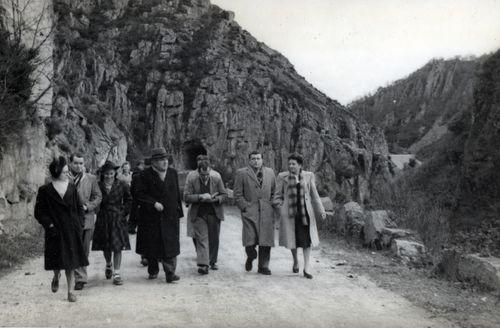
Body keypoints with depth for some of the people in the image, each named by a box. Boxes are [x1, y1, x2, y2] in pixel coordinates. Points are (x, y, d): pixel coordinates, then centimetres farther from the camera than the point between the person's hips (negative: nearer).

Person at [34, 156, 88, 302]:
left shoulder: (72, 188, 5)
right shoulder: (45, 190, -4)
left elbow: (79, 208, 10)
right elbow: (39, 212, -3)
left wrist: (79, 224, -2)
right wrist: (49, 225, -13)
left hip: (72, 231, 2)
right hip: (55, 231, -2)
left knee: (71, 262, 3)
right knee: (57, 259, 4)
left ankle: (70, 291, 10)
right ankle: (56, 277, 38)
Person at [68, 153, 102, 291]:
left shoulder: (91, 179, 8)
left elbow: (98, 196, 8)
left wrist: (88, 206, -7)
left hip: (86, 218, 2)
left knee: (84, 251, 7)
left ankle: (80, 277, 19)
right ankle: (80, 278, 6)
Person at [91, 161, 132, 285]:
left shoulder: (122, 185, 0)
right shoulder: (98, 186, -2)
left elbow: (128, 200, 9)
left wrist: (124, 211, 1)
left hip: (118, 219, -1)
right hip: (103, 220, 1)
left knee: (118, 247, -4)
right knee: (105, 247, 11)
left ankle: (116, 274, 2)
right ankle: (108, 264, 41)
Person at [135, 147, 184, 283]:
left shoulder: (173, 173, 8)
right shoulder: (146, 175, -5)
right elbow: (139, 194, -9)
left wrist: (178, 211, 9)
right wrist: (154, 203, -18)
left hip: (170, 216, 2)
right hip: (151, 217, -2)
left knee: (170, 245, -4)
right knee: (152, 245, 9)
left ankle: (170, 273, -1)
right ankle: (153, 270, 27)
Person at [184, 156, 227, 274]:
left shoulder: (216, 177, -11)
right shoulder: (191, 178, -13)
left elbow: (224, 194, 0)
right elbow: (186, 197, -12)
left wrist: (215, 199, -19)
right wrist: (200, 196, -25)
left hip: (214, 212, 2)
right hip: (198, 213, -1)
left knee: (214, 239, 11)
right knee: (201, 239, -7)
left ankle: (212, 261, 27)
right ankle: (203, 264, -9)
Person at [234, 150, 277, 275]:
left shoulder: (270, 172, 14)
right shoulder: (241, 173, 3)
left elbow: (274, 191, 19)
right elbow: (238, 194, 1)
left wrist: (271, 206, 7)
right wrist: (245, 207, -7)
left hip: (267, 212, 3)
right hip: (250, 212, -3)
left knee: (266, 241, 1)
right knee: (250, 241, -7)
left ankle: (263, 266, 14)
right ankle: (251, 257, 24)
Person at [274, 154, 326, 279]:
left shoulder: (308, 176, 4)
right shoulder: (283, 177, 3)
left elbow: (314, 195, 7)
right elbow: (278, 196, 9)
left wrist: (321, 211, 1)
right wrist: (281, 208, -4)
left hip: (305, 211, 0)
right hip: (289, 211, 0)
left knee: (306, 239, -3)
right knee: (292, 238, 6)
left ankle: (307, 269, 3)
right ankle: (295, 261, 32)